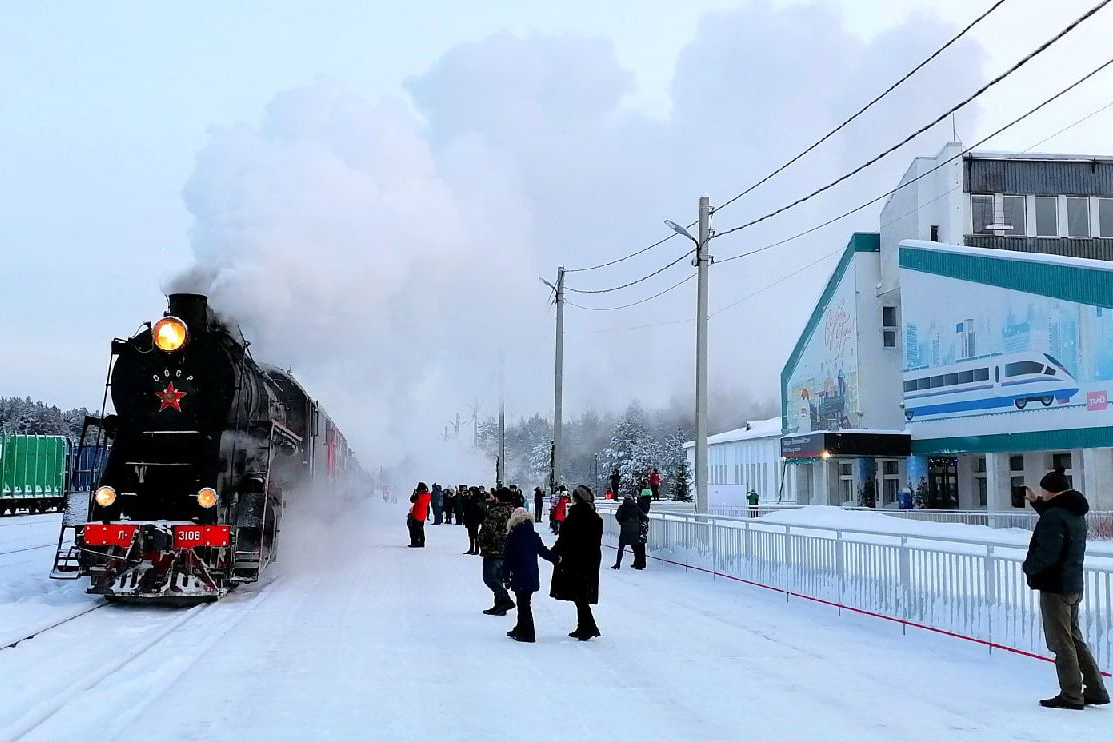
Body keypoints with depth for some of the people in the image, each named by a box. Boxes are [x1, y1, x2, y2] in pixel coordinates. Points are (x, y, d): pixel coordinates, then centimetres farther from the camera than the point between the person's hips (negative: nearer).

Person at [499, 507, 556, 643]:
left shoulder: (512, 537, -10)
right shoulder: (534, 536, 2)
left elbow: (507, 558, -8)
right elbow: (544, 551, 9)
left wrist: (505, 575, -1)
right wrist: (556, 559, 23)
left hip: (519, 576, -5)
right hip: (533, 576, 5)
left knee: (523, 604, 0)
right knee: (525, 603, 17)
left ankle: (527, 633, -1)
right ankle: (520, 629, 28)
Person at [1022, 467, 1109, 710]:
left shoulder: (1053, 516, -21)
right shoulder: (1076, 514, 10)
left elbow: (1047, 555, -25)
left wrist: (1028, 566, -8)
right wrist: (1037, 503, 32)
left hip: (1055, 587, -9)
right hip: (1074, 586, 9)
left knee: (1061, 642, -1)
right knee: (1074, 638, 18)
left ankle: (1071, 695, 3)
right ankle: (1095, 690, 20)